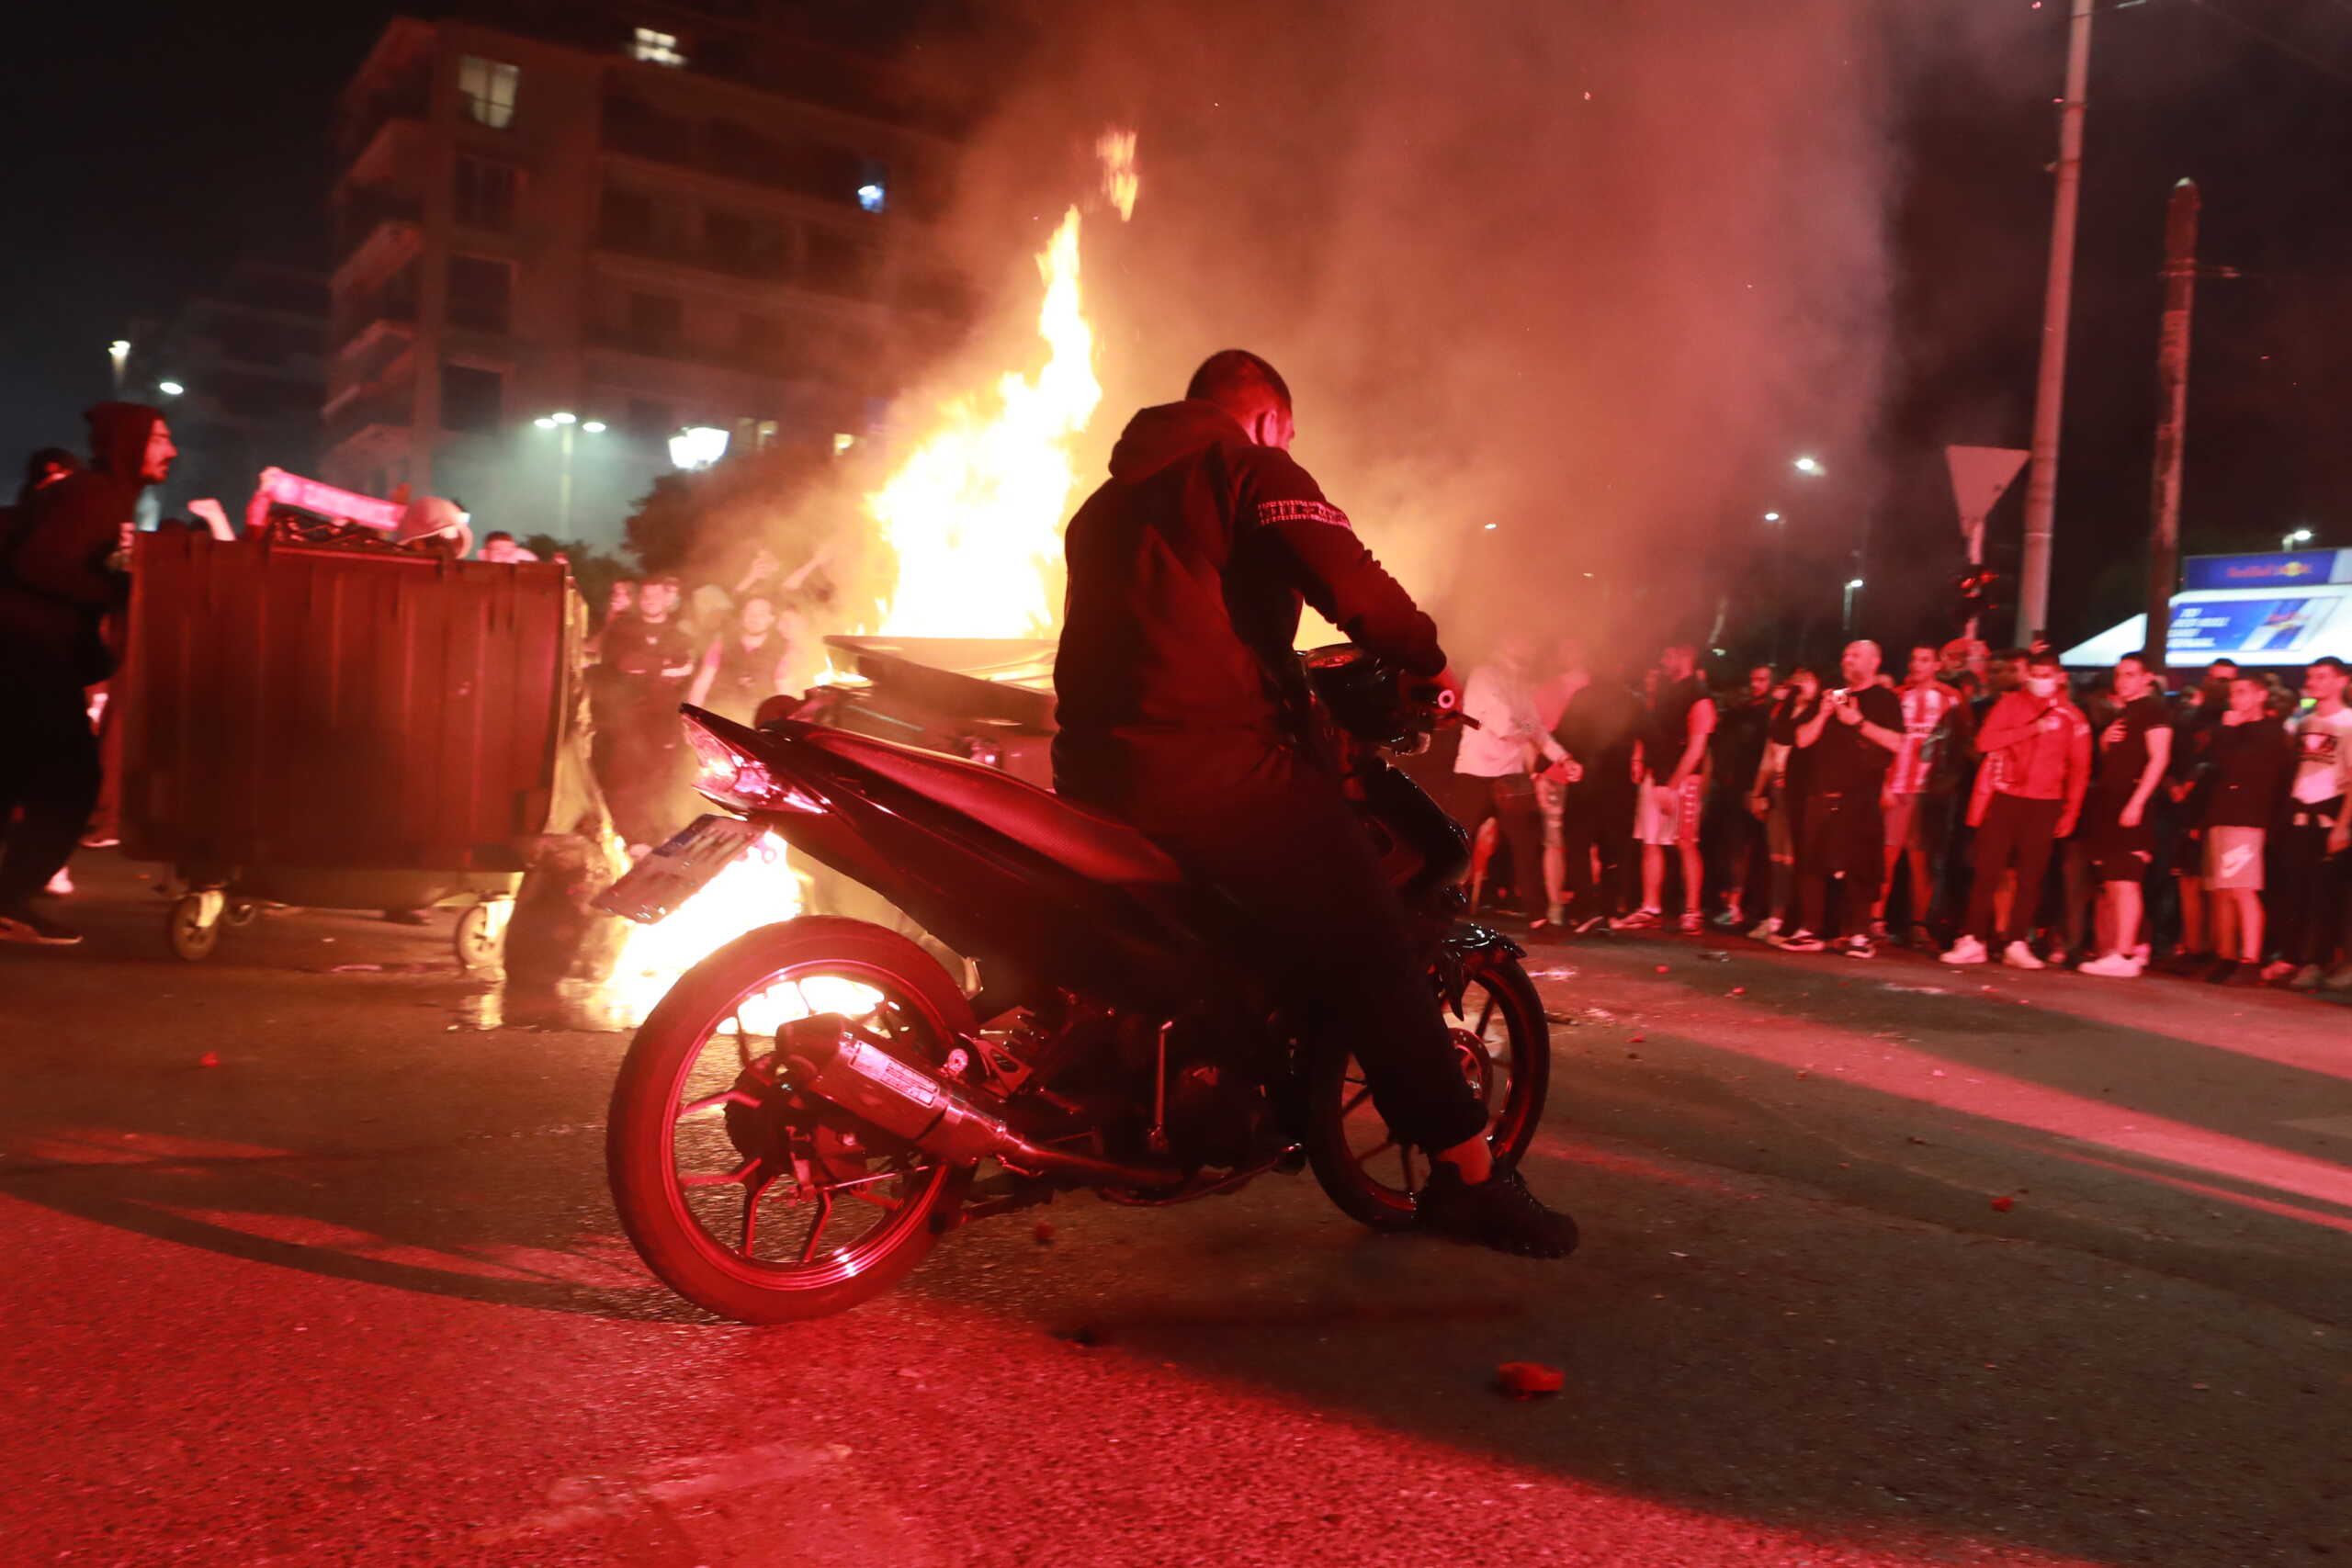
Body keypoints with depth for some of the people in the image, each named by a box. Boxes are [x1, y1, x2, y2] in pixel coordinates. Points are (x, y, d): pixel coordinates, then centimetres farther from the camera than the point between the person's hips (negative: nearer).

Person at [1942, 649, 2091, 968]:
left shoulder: (2072, 717, 6)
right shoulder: (2010, 703, 3)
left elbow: (2080, 768, 8)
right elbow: (1985, 741, -10)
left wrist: (2070, 812, 2)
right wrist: (2032, 729, -16)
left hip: (2044, 805, 1)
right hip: (2004, 798, -1)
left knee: (2030, 876, 2)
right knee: (1986, 870, -3)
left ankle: (2016, 944, 9)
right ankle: (1973, 941, 1)